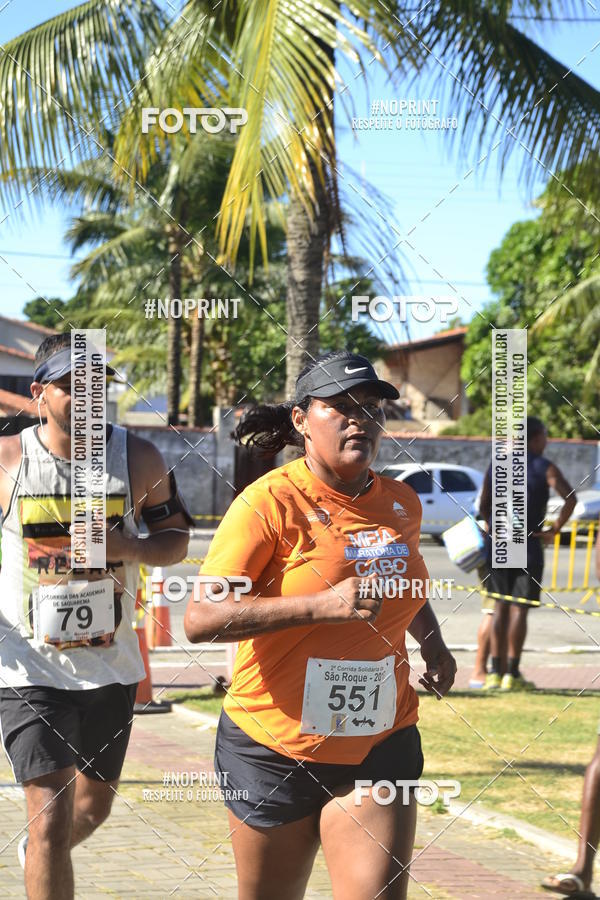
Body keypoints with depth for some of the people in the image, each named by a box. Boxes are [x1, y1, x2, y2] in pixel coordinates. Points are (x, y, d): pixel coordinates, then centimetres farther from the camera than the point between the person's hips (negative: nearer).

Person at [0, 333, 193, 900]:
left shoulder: (138, 459, -2)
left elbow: (176, 537, 6)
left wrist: (132, 548, -17)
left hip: (111, 664, 4)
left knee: (95, 802, 20)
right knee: (50, 814, -12)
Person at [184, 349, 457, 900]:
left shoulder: (401, 504, 7)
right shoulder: (271, 502, -12)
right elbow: (201, 619, -22)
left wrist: (434, 646, 13)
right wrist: (322, 605, -28)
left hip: (380, 746, 4)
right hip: (274, 750, -3)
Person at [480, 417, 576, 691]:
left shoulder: (496, 466, 8)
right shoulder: (544, 468, -4)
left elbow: (483, 507, 6)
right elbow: (570, 497, -18)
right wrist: (555, 529, -9)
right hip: (528, 547, -4)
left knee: (500, 607, 11)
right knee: (519, 609, -1)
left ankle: (495, 671, 8)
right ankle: (512, 673, -2)